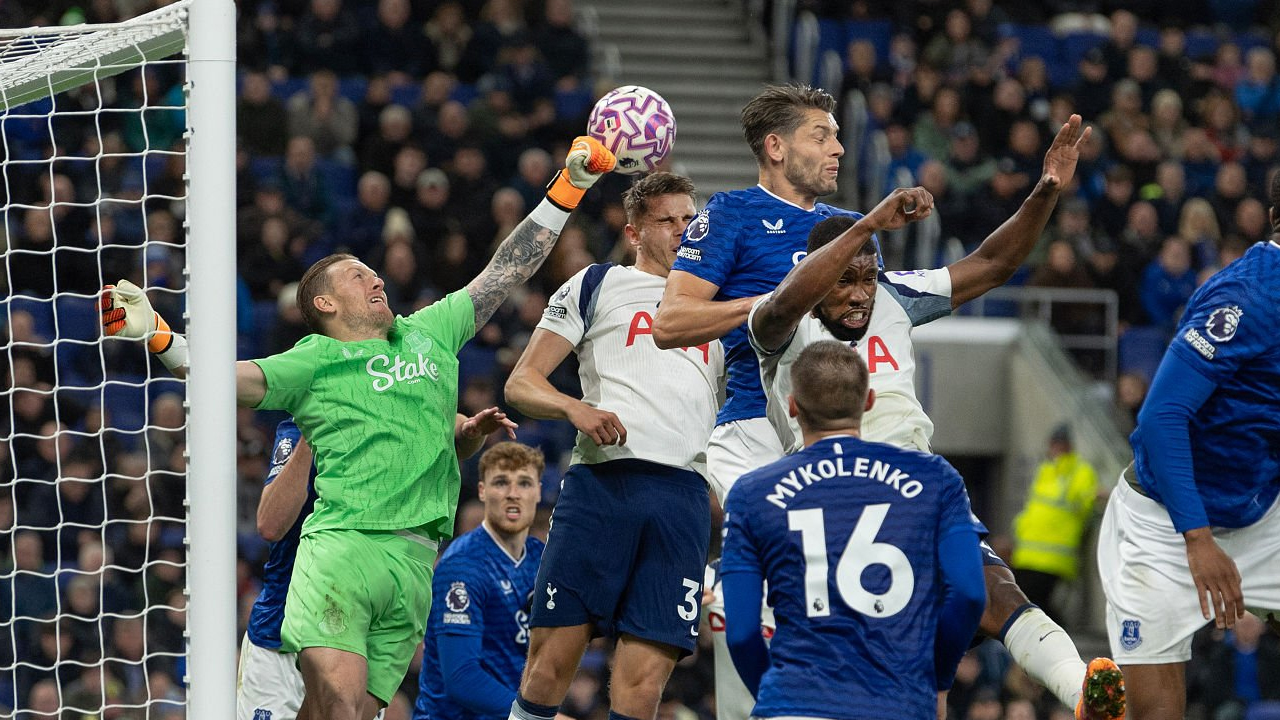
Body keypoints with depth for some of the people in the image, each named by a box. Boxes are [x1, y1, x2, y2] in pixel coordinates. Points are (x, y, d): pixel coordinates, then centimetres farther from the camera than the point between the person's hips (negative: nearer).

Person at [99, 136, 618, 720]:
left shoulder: (427, 335, 25)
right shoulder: (313, 361, 11)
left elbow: (505, 272, 30)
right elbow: (227, 377, -1)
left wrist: (569, 187, 31)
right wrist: (156, 336, -16)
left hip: (416, 561, 4)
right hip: (341, 542, -4)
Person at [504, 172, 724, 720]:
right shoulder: (597, 285, 16)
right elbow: (520, 384, 10)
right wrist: (576, 408, -10)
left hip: (684, 494, 3)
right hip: (601, 481, -2)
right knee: (551, 662, -8)